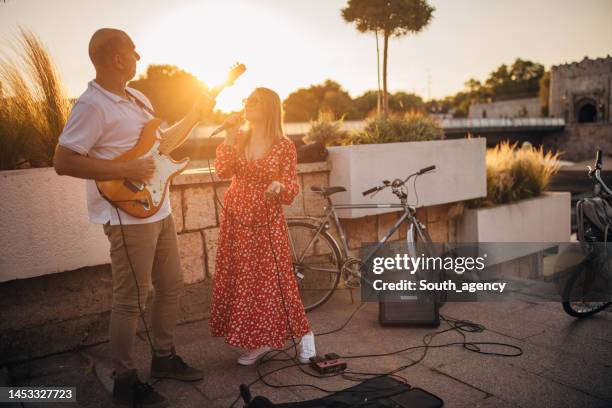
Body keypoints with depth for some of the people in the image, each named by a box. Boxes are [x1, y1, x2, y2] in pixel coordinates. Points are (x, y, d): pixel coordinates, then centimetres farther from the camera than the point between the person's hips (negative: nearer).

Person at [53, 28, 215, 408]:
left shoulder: (137, 97, 13)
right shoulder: (92, 105, -16)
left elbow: (162, 143, 23)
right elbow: (63, 162, -20)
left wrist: (196, 115, 14)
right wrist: (126, 169, -22)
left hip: (159, 210, 9)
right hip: (129, 217, -9)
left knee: (171, 286, 16)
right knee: (131, 300, 1)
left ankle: (164, 357, 34)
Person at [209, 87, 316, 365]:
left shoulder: (284, 146, -6)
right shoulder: (238, 139, 6)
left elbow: (291, 188, -6)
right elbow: (222, 171, -8)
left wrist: (278, 186, -27)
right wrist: (229, 136, -14)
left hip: (267, 223, -5)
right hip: (236, 222, 5)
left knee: (274, 279, -4)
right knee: (241, 280, 8)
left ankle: (303, 333, 16)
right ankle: (258, 341, 22)